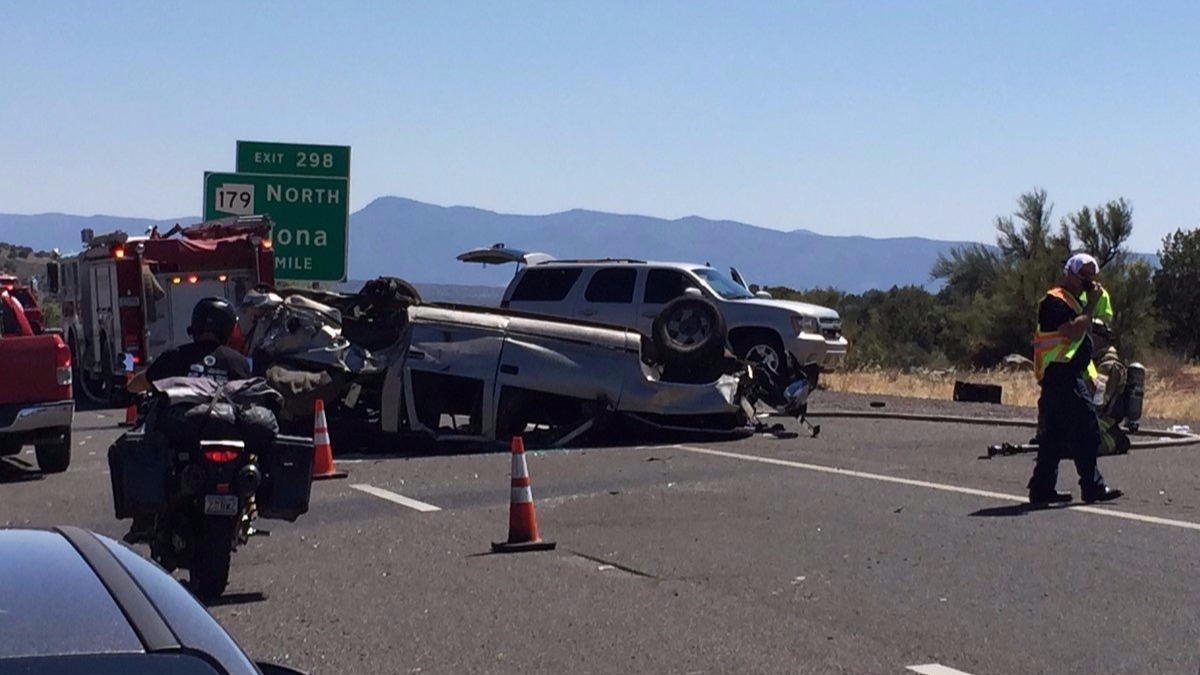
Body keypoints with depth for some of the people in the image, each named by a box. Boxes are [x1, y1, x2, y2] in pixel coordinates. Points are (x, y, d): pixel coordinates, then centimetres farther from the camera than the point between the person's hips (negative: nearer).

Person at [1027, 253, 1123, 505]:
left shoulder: (1072, 301, 23)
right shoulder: (1055, 301, -10)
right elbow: (1074, 332, -24)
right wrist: (1091, 305, -18)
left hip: (1067, 375, 11)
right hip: (1061, 373, -11)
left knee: (1055, 434, 10)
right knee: (1086, 430, -11)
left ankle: (1042, 488, 11)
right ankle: (1092, 486, -8)